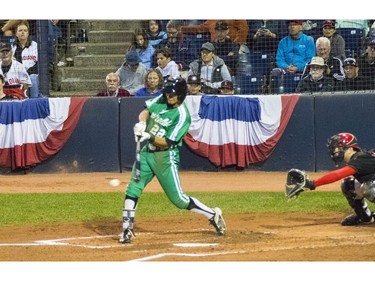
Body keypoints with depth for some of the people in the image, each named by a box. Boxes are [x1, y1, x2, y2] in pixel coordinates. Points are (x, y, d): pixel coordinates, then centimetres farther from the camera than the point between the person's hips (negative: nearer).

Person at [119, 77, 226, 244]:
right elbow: (145, 111, 12)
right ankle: (127, 230, 2)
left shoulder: (182, 115, -17)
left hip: (165, 157, -6)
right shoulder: (161, 100, 3)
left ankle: (213, 215, 13)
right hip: (147, 153, 6)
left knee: (178, 199, -4)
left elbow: (167, 142, -19)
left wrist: (149, 137, -31)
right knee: (132, 189, -5)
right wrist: (142, 123, -9)